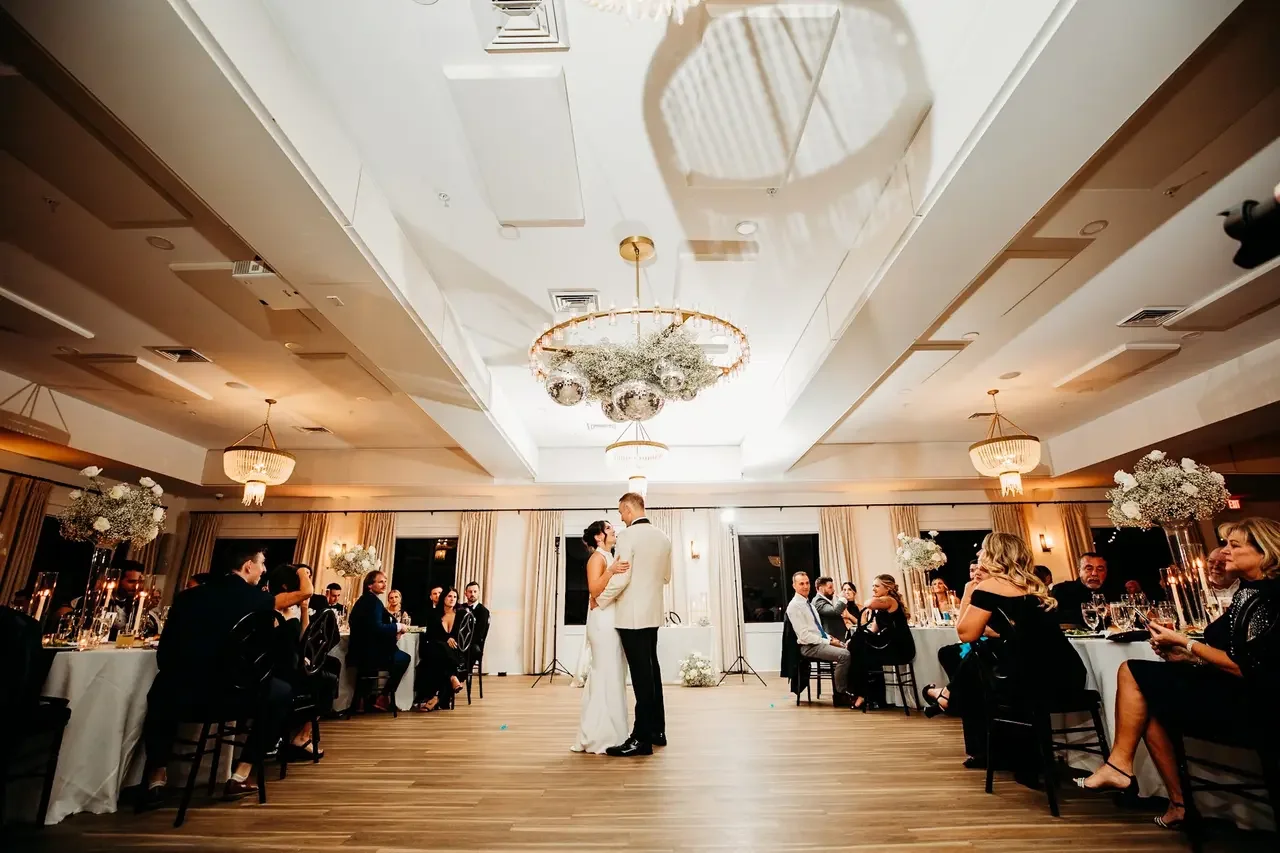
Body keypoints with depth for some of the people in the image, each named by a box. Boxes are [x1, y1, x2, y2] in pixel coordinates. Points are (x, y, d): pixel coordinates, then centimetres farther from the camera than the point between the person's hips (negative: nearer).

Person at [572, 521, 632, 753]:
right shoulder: (597, 557, -9)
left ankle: (606, 733, 20)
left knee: (612, 676, 12)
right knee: (606, 675, -7)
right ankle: (601, 736, 0)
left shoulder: (609, 558, 18)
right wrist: (611, 571, -33)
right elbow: (594, 589, -21)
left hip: (612, 620, 10)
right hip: (603, 620, -10)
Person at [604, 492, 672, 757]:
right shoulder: (662, 537, 8)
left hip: (632, 614, -8)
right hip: (653, 612, 8)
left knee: (641, 673, -3)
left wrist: (598, 600, -6)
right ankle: (657, 730, 25)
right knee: (651, 669, 16)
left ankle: (642, 738, 5)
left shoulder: (627, 536, -14)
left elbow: (621, 578, -19)